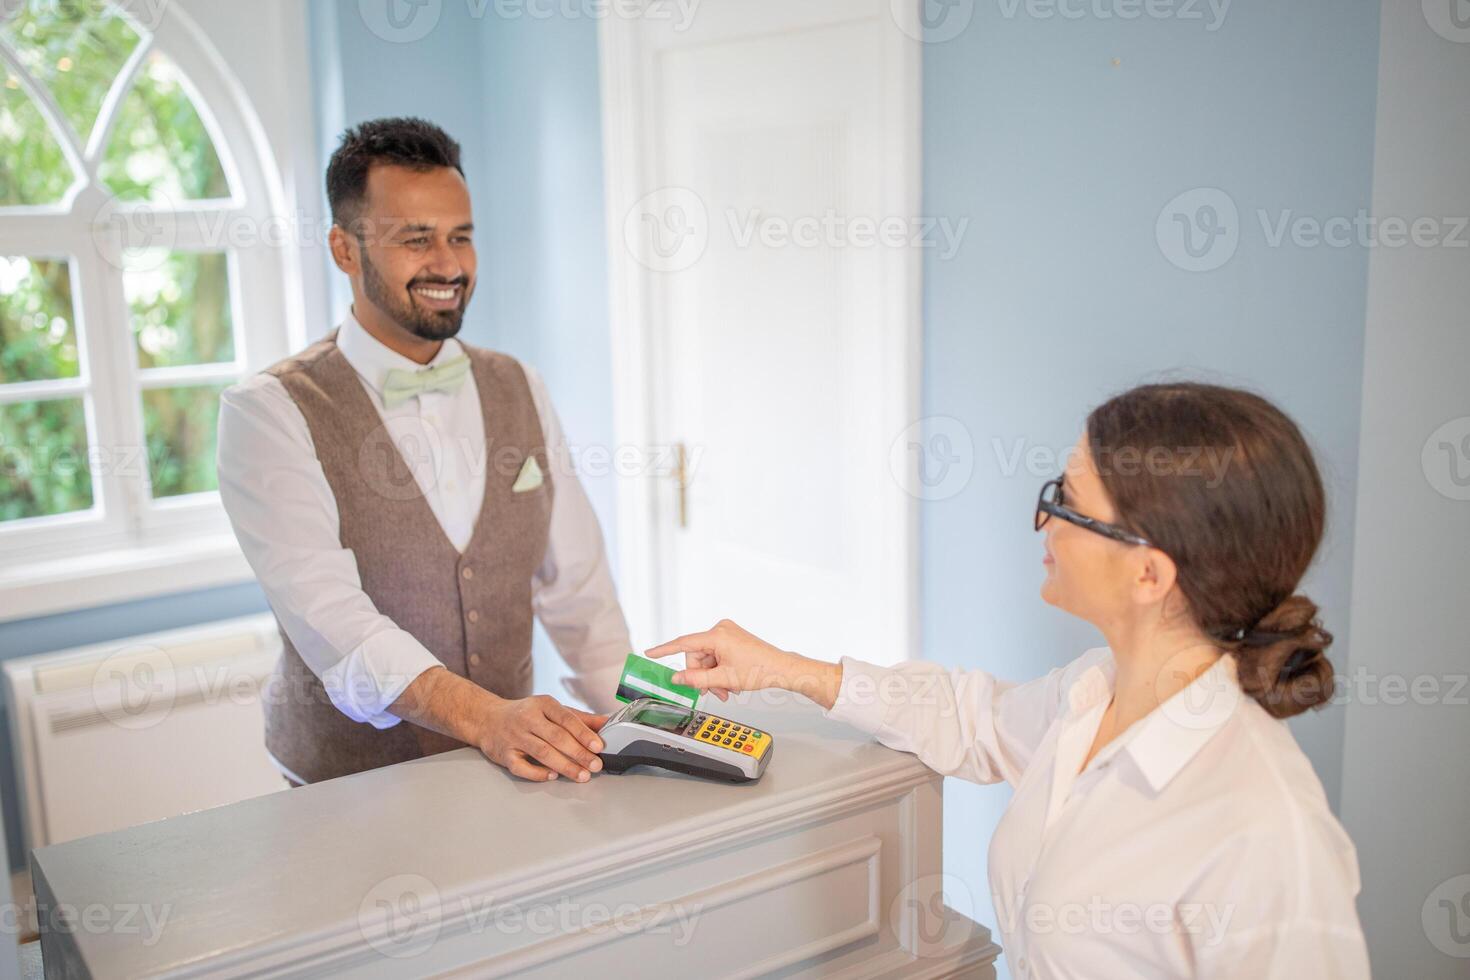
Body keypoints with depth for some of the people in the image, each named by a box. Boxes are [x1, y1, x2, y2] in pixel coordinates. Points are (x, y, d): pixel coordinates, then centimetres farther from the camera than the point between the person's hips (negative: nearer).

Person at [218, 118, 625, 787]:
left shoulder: (519, 391, 9)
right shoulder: (269, 414, -7)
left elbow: (575, 587, 9)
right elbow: (326, 615, -19)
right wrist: (484, 717, -32)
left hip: (509, 775, 3)